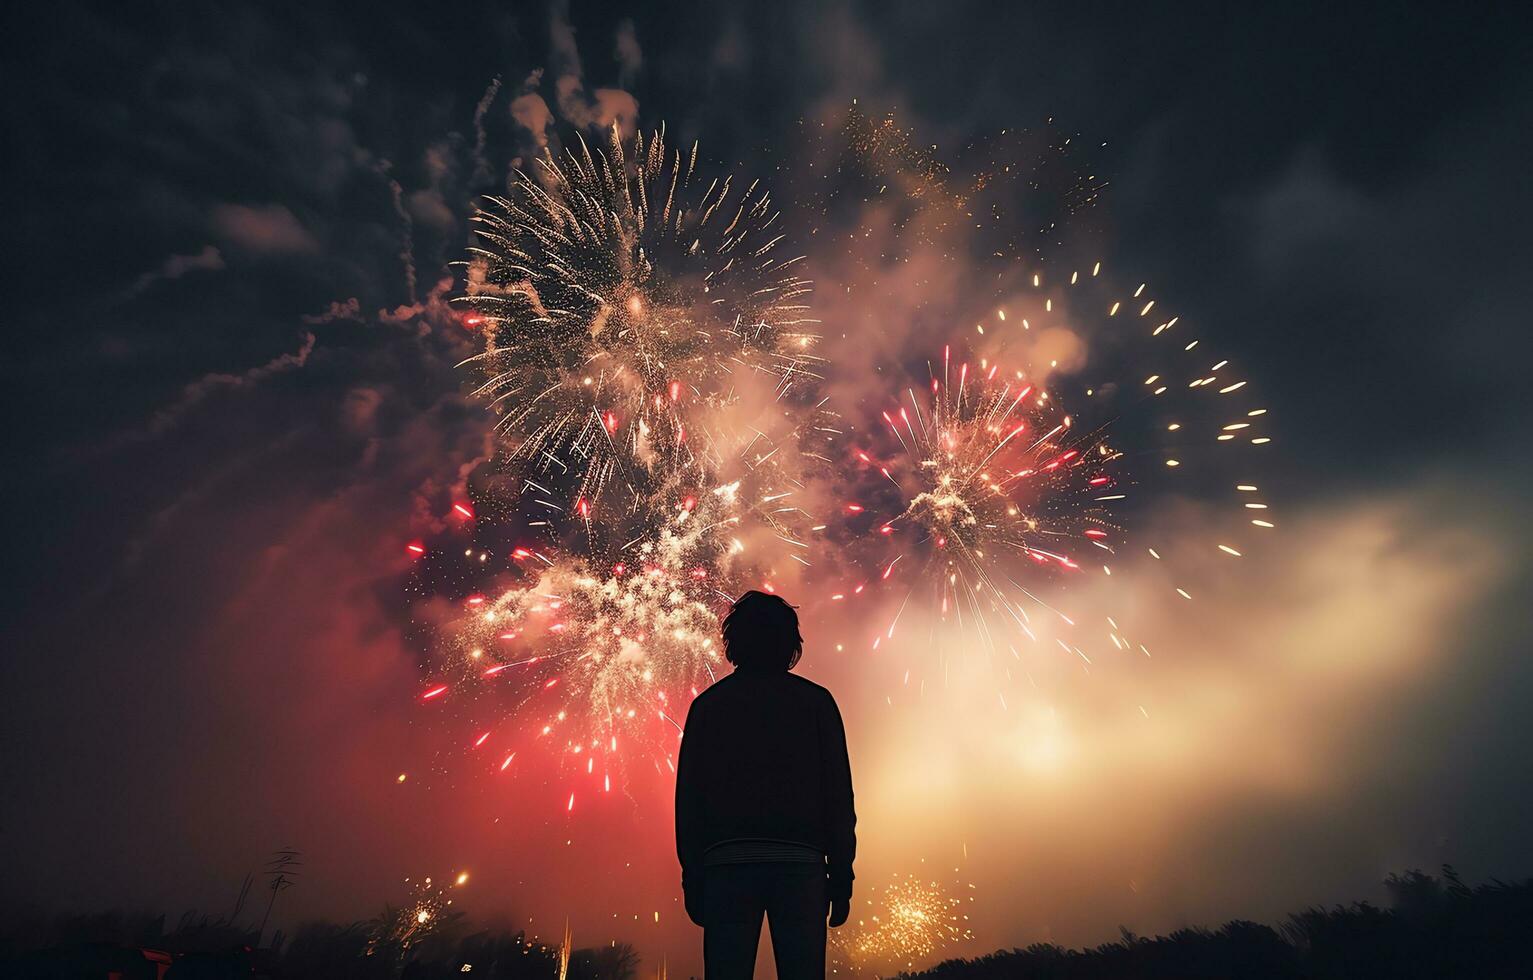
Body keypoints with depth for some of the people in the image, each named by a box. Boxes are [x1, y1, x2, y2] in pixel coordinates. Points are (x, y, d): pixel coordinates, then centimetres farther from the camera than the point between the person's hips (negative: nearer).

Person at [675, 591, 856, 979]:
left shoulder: (708, 703, 10)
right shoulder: (815, 700, 7)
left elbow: (688, 797, 6)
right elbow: (839, 795, 4)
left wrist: (692, 876, 9)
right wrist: (842, 875, 7)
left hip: (727, 863, 1)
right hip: (800, 863, 0)